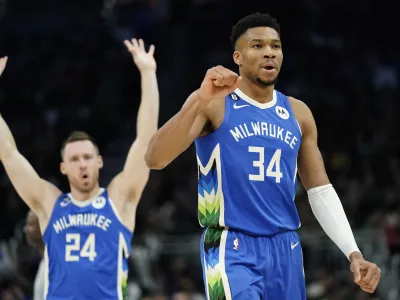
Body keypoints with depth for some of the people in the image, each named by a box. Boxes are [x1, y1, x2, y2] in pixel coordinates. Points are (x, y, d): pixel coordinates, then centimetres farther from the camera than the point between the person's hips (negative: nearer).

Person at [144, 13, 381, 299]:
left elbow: (321, 190, 16)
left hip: (285, 248, 6)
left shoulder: (298, 113, 11)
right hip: (232, 247, -6)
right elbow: (154, 159, -19)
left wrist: (353, 252, 4)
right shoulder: (213, 104, -6)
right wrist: (201, 100, -32)